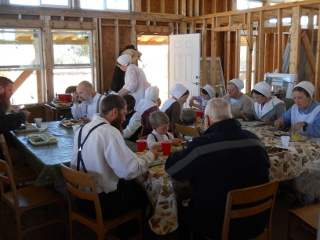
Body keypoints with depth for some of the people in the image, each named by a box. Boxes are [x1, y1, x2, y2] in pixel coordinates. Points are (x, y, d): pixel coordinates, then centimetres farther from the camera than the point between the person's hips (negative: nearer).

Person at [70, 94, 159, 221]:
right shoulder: (110, 132, -23)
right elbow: (130, 171, -27)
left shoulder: (82, 129, 3)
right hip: (103, 205, -8)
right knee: (143, 193, 17)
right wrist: (150, 155, -11)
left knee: (133, 186, 25)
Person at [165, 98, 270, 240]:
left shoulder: (202, 144, -22)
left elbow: (170, 168, -9)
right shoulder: (254, 139, -5)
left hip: (219, 227, -5)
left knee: (180, 212, 22)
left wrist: (182, 153, 13)